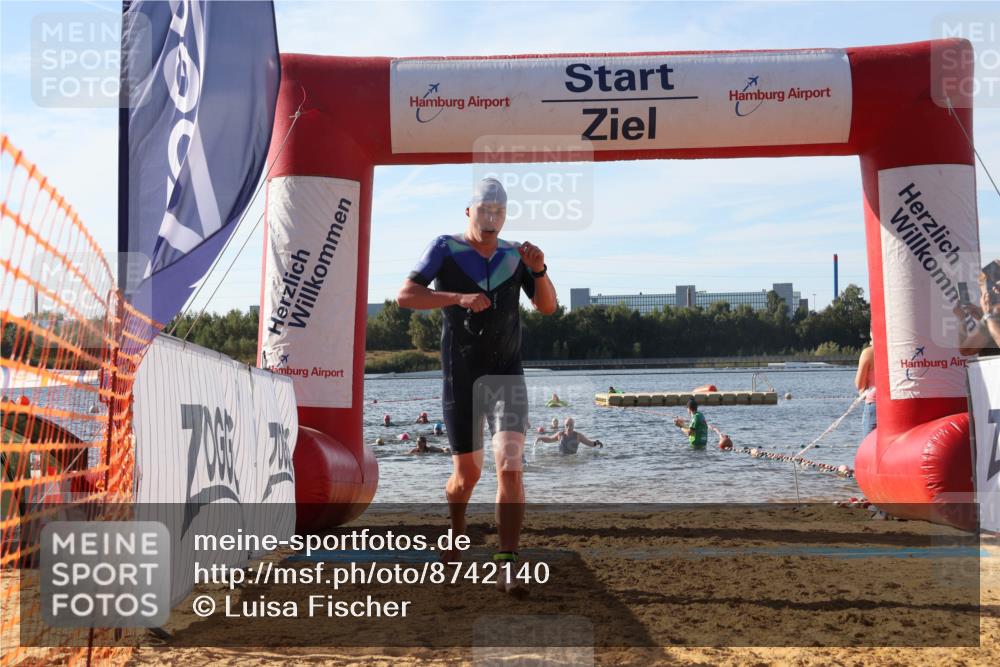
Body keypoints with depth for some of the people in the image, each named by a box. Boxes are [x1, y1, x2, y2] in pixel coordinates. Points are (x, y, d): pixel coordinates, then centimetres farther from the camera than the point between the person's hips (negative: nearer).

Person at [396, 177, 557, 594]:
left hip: (507, 375, 2)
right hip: (461, 378, -2)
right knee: (467, 473, 9)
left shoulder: (514, 255, 6)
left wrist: (539, 270, -15)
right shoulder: (446, 249, -5)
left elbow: (547, 307, 4)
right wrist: (459, 298, -29)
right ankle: (455, 532, 40)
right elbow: (405, 295, -16)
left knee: (510, 468, -14)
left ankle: (507, 565, -12)